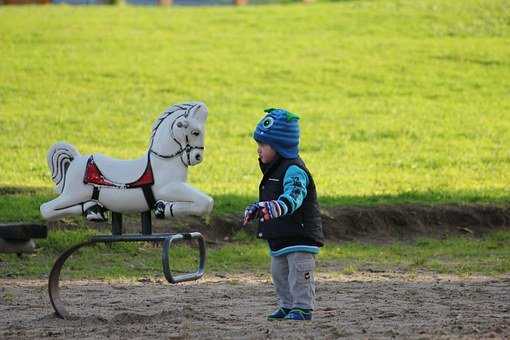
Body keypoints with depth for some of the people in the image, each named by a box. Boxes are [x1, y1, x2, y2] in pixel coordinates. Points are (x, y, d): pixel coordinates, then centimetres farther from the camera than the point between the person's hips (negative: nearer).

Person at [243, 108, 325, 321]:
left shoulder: (294, 170, -19)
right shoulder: (273, 170, 14)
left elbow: (293, 196, -37)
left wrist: (278, 206, -53)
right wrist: (255, 210, 30)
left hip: (300, 236, -10)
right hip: (279, 238, 10)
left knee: (299, 273, -6)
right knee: (279, 273, 18)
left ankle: (302, 308, 0)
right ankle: (287, 306, 28)